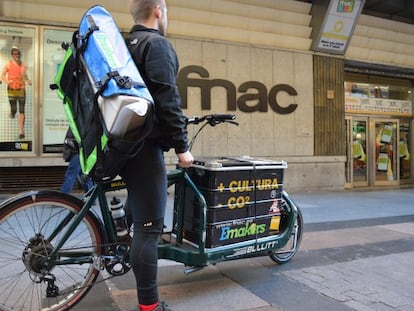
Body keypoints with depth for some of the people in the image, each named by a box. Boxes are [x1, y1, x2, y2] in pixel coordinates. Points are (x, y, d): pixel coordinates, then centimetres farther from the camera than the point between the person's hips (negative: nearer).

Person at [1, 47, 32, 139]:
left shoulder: (23, 65, 6)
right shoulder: (8, 64, -1)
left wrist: (28, 80, 2)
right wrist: (6, 81, -18)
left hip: (21, 90, 2)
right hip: (12, 90, -1)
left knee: (21, 111, -1)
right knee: (14, 109, -2)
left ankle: (21, 131, 2)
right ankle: (12, 113, 38)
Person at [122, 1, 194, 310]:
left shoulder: (125, 45, 19)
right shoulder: (157, 44, -8)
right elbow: (167, 100, -19)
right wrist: (182, 146, -15)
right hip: (145, 145, -10)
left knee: (140, 221, 20)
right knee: (149, 226, -5)